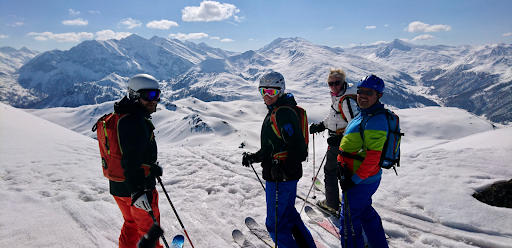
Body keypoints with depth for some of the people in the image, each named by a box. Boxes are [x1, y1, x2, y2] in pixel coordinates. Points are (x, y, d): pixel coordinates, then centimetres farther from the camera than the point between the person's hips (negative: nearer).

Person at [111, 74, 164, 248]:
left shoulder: (122, 117, 10)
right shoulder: (136, 123, -24)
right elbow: (131, 160, -33)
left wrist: (153, 167, 29)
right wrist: (137, 191, -38)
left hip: (118, 186, 9)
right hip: (133, 189, -9)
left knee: (131, 223, 28)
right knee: (149, 229, 10)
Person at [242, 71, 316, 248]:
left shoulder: (283, 113, -21)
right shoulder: (274, 111, 12)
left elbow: (298, 148, -27)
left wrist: (284, 172, -24)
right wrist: (255, 157, 14)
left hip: (281, 178, -10)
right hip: (282, 174, 10)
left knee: (275, 223, 4)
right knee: (289, 215, 23)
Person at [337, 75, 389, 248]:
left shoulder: (376, 121, -23)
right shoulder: (363, 114, 8)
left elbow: (373, 157, -27)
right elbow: (350, 144, 13)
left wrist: (354, 179, -23)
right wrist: (342, 163, 2)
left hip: (361, 181, -10)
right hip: (367, 178, 10)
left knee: (349, 220, 4)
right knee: (366, 212, 26)